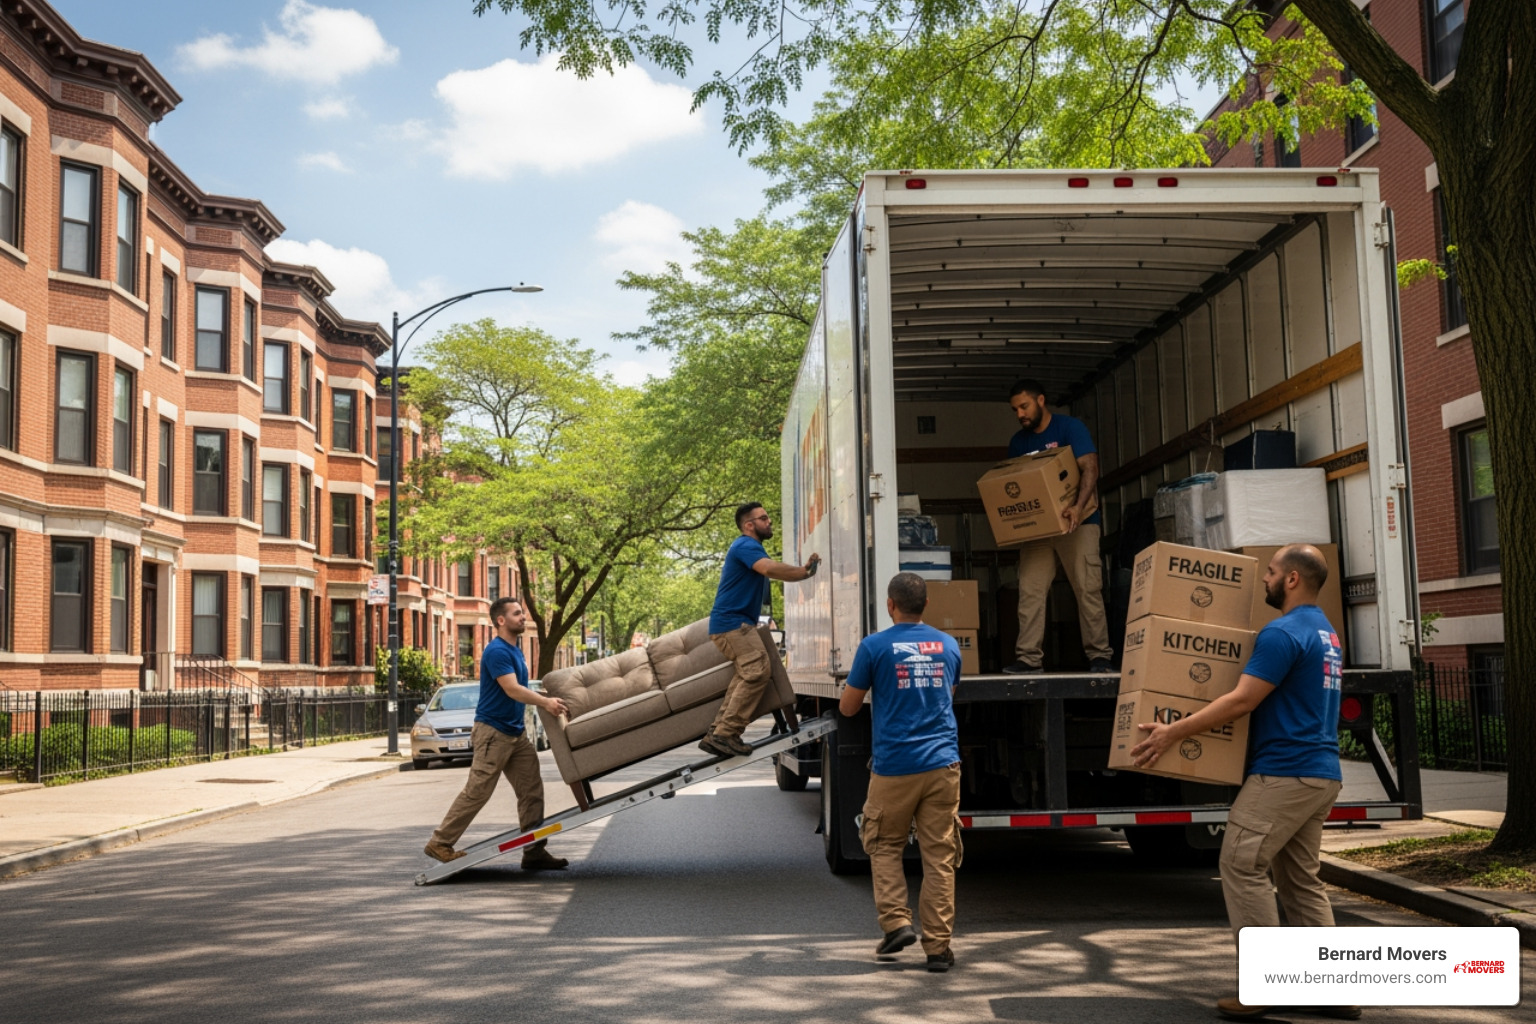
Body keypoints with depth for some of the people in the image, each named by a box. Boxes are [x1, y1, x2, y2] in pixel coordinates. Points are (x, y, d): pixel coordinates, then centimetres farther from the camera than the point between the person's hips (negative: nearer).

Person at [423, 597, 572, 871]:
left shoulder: (515, 651, 15)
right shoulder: (496, 651, -16)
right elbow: (512, 689, -25)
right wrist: (545, 702, -32)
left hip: (516, 733, 9)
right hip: (493, 732, -9)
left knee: (532, 790, 4)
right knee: (476, 792, -6)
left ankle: (534, 852, 8)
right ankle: (440, 843, 5)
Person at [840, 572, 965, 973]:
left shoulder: (875, 646, -5)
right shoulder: (949, 645, 8)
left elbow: (847, 707, 3)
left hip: (894, 767, -3)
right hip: (942, 763, 3)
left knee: (884, 846, 16)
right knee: (940, 856, 4)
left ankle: (896, 921, 3)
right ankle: (938, 946, 4)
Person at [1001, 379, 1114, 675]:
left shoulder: (1070, 428, -6)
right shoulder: (1018, 442, 11)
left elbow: (1090, 468, -16)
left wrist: (1079, 507, -32)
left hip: (1076, 521, -5)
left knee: (1088, 589, -6)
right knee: (1029, 590, -6)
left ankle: (1099, 656, -2)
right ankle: (1029, 658, -6)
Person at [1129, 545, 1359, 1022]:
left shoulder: (1283, 633, -15)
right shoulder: (1326, 632, 18)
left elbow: (1242, 701, -19)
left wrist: (1173, 732, -16)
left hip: (1284, 773, -10)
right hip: (1321, 773, 10)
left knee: (1243, 867, -5)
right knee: (1301, 879, 12)